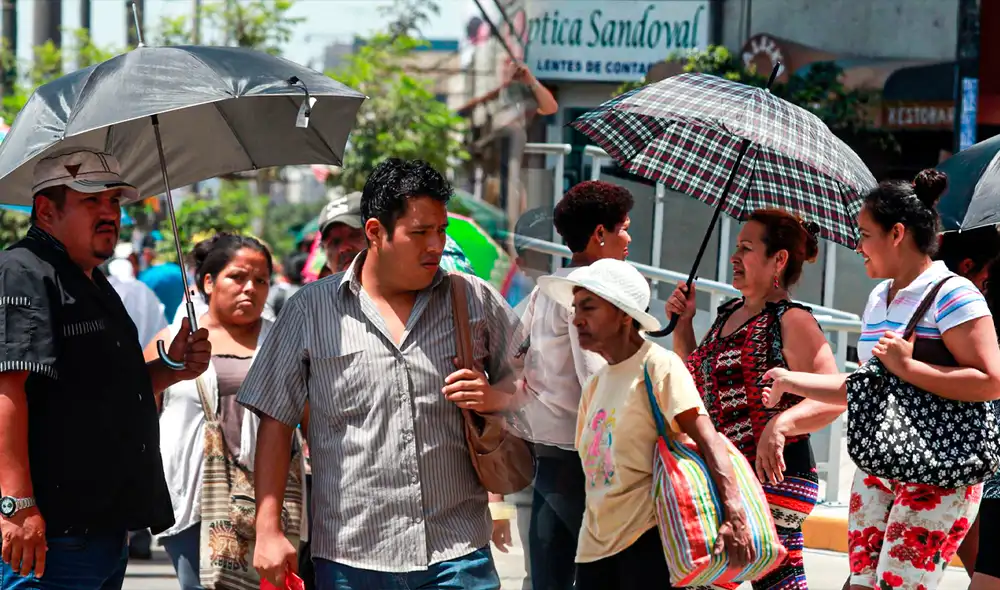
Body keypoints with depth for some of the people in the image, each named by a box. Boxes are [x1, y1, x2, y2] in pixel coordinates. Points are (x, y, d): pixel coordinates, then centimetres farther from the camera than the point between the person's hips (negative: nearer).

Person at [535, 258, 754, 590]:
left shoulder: (658, 366, -7)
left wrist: (733, 516, -28)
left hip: (647, 540, -7)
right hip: (595, 546, 7)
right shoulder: (594, 385, 15)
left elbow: (708, 442, -17)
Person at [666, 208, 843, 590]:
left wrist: (779, 424, -33)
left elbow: (834, 397, -18)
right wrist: (682, 325, 16)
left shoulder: (791, 321, -9)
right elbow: (694, 384, 28)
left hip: (772, 476, -8)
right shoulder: (727, 314, 16)